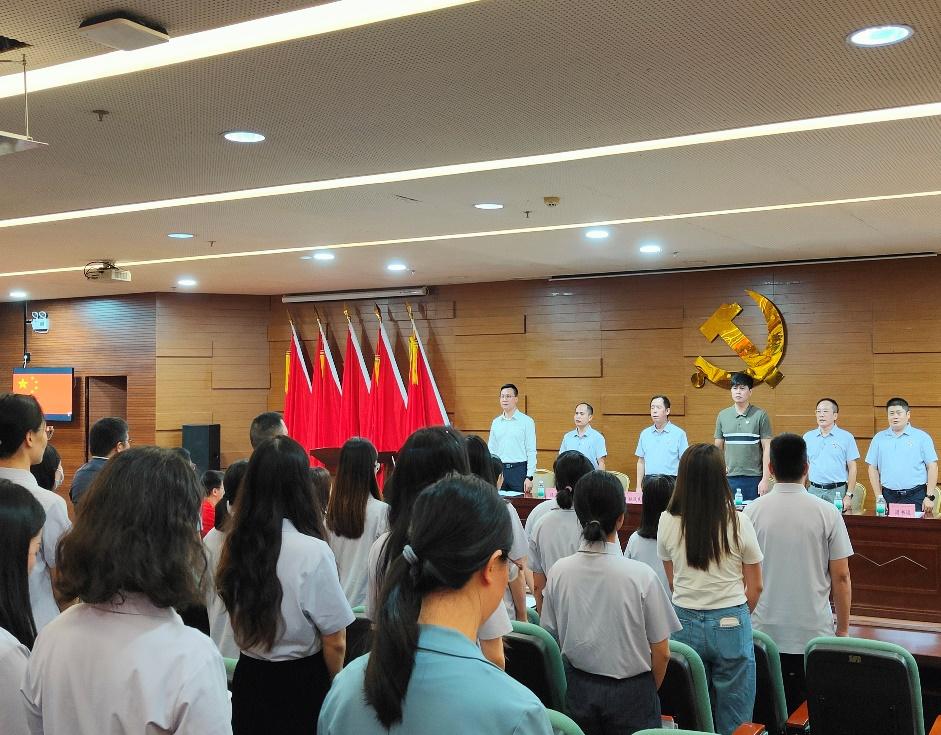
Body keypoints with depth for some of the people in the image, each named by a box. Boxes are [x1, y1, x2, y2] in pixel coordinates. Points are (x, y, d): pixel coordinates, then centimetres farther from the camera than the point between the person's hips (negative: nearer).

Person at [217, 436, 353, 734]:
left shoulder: (236, 543, -7)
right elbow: (335, 643, -14)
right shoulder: (312, 552, -23)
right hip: (300, 685, -4)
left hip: (247, 679, 5)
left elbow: (240, 623, 8)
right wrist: (335, 688, 2)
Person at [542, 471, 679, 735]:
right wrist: (648, 693, 9)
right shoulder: (641, 576, -19)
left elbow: (551, 639, 1)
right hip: (631, 692, -3)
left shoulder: (558, 572, -11)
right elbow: (661, 653, -11)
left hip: (577, 690, 3)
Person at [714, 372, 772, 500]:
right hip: (729, 478, 3)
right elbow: (718, 447, 15)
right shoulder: (722, 415, 9)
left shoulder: (760, 415, -1)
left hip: (754, 478, -3)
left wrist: (765, 480, -7)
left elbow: (767, 448, -2)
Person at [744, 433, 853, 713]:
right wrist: (843, 629, 9)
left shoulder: (752, 512, -4)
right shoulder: (827, 512, -6)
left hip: (764, 632, 1)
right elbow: (841, 577, -3)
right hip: (814, 635, -1)